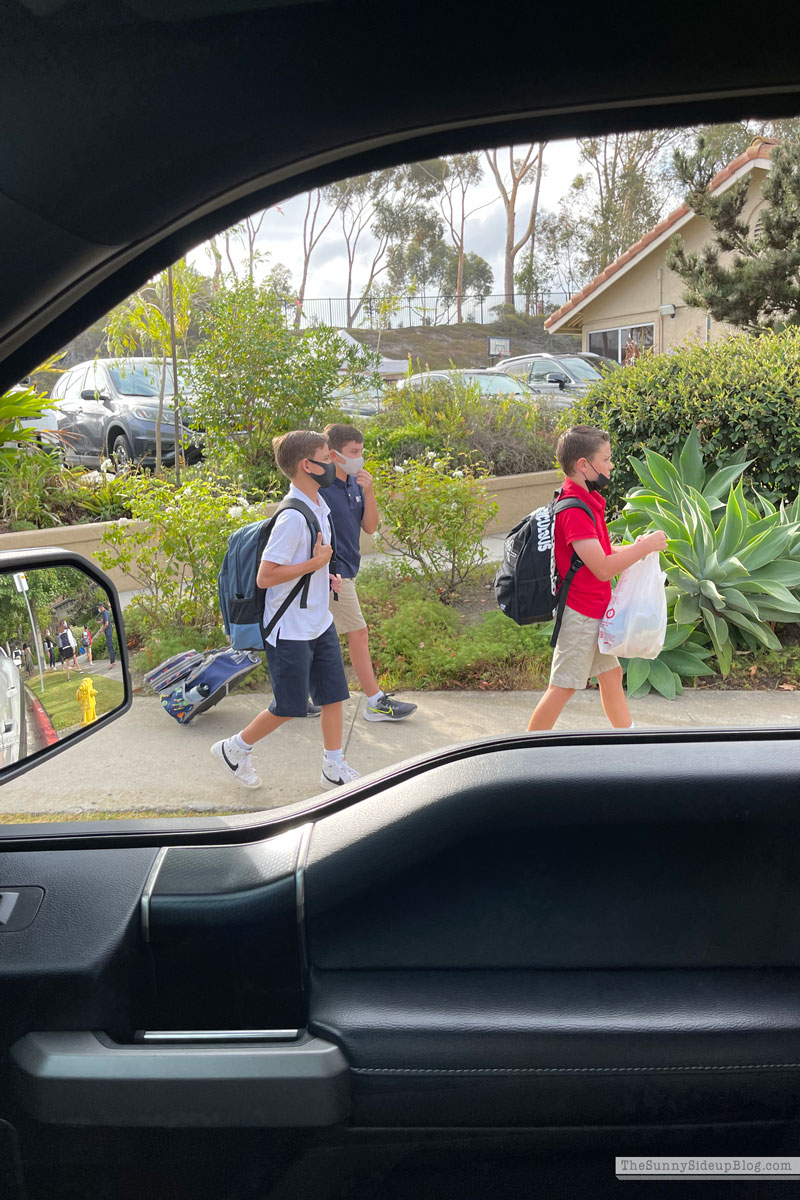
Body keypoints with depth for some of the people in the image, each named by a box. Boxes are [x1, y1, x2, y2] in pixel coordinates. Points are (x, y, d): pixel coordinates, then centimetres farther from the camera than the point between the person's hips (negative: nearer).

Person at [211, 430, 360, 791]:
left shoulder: (318, 504, 5)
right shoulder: (293, 517, -24)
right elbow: (265, 577, -25)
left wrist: (325, 575, 5)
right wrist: (316, 564, -22)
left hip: (320, 623, 9)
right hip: (290, 630, -9)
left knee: (334, 694, 12)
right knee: (289, 707, 5)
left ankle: (334, 768, 26)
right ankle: (234, 749, 27)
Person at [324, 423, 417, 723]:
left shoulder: (354, 484, 8)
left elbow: (370, 527, 7)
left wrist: (369, 492, -8)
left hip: (345, 570, 8)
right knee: (358, 633, -3)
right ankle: (377, 703, 6)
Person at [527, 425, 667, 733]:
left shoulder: (586, 500, 9)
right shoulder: (575, 509, -24)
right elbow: (602, 568, -28)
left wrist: (634, 547, 5)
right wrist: (645, 547, -18)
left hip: (595, 611, 10)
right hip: (580, 612, -10)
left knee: (611, 673, 20)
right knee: (564, 687, -2)